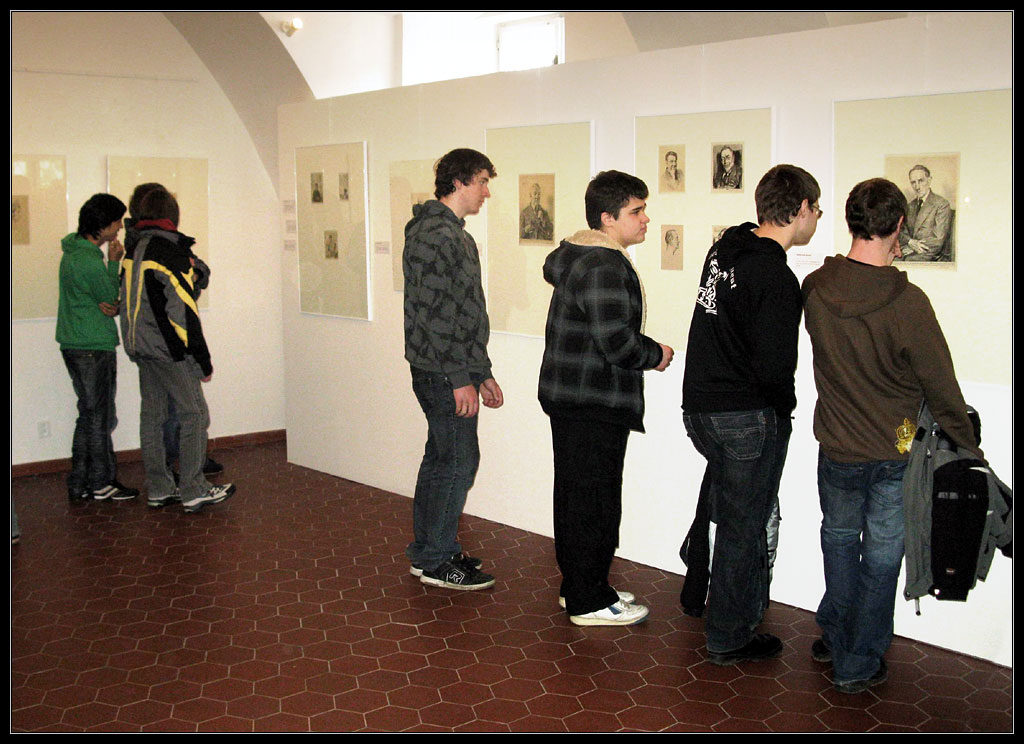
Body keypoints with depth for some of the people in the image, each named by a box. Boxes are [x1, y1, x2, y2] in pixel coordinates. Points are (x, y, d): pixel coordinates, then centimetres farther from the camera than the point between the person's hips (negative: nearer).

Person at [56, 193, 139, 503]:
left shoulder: (73, 248, 9)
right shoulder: (90, 262, -22)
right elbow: (113, 300, -8)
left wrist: (103, 303, -7)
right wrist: (114, 262, -5)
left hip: (74, 344, 10)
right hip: (94, 348, -10)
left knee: (90, 415, 16)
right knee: (99, 416, 1)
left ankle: (79, 484, 21)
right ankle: (101, 483, 11)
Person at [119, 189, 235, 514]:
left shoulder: (133, 252, 11)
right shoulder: (172, 252, -13)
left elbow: (125, 301, 16)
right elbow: (184, 311, -16)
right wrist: (203, 359, -12)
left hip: (140, 346, 8)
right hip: (169, 349, -8)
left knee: (152, 414, 11)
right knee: (194, 413, -3)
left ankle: (158, 489, 17)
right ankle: (193, 490, -2)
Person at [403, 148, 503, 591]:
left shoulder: (455, 234, 18)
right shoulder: (434, 234, -15)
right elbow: (433, 313, -21)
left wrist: (483, 373, 21)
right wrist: (460, 378, -21)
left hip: (454, 370, 10)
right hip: (442, 372, -10)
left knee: (441, 458, 15)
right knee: (459, 460, -5)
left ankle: (426, 551, 25)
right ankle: (435, 560, 6)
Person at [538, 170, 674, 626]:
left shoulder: (572, 253, 10)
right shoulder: (605, 268, -21)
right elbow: (618, 344, -27)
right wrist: (657, 355, -6)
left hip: (568, 397, 11)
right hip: (594, 405, -11)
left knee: (574, 497, 18)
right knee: (594, 502, 0)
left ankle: (576, 586, 31)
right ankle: (589, 602, 11)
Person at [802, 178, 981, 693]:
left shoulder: (815, 289, -13)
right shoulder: (907, 302, -26)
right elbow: (942, 390, -15)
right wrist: (970, 448, 1)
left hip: (835, 449, 4)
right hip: (894, 455, -3)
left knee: (839, 539, 26)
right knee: (880, 558, 14)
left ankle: (833, 636, 41)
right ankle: (857, 665, 27)